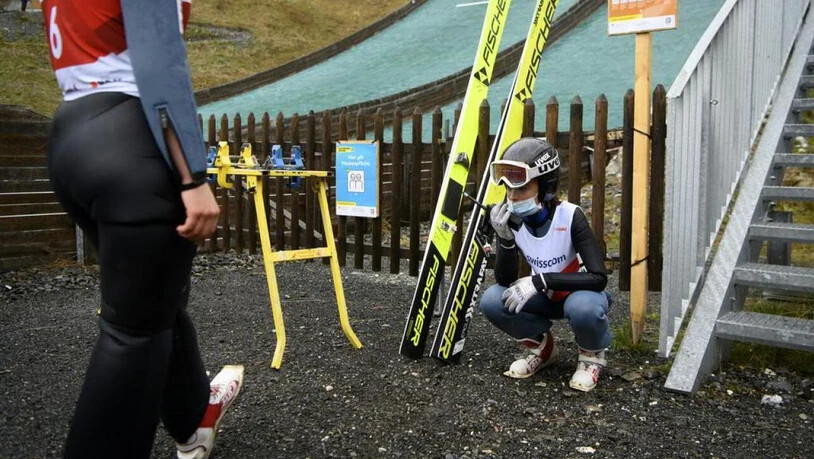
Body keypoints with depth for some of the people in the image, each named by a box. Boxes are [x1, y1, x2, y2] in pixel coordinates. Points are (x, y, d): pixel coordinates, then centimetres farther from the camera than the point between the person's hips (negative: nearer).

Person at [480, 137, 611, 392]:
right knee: (492, 301, -20)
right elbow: (505, 281, -17)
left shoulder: (570, 216, -26)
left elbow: (598, 278, -31)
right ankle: (542, 348, 7)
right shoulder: (512, 220, -14)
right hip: (546, 296, 5)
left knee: (583, 307, -39)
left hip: (581, 293, -4)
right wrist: (505, 237, -33)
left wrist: (540, 281, -39)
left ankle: (591, 355, -3)